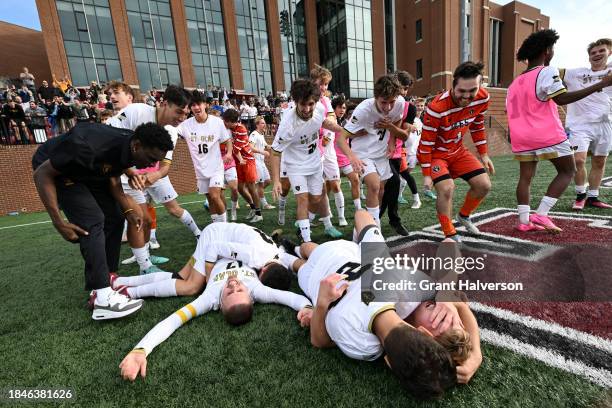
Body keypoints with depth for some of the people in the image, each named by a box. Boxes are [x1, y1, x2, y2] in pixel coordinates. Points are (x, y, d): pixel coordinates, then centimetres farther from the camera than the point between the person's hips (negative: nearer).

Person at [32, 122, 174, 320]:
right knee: (93, 221, -22)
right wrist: (59, 222, -28)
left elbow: (113, 177, -5)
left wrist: (128, 209, -19)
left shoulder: (129, 148, -17)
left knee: (114, 219, -2)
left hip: (90, 171, 7)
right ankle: (103, 298, -22)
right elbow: (42, 173, -27)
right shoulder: (91, 147, -39)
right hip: (53, 169, -7)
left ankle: (107, 280, 9)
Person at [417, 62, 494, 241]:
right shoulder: (437, 107, -31)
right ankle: (450, 235, -7)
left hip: (458, 151, 6)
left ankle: (463, 216, 28)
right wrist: (426, 174, -20)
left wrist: (483, 155, 9)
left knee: (484, 185, 1)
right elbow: (426, 143, -24)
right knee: (446, 188, -26)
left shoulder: (483, 98, -12)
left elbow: (477, 126, 7)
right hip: (435, 153, -6)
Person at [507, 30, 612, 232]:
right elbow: (561, 99, -18)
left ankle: (524, 220, 4)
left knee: (525, 177, 7)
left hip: (521, 137, 6)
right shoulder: (547, 71, -6)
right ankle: (541, 214, -6)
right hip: (548, 135, -6)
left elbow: (510, 111, 17)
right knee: (567, 171, 7)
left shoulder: (515, 82, 14)